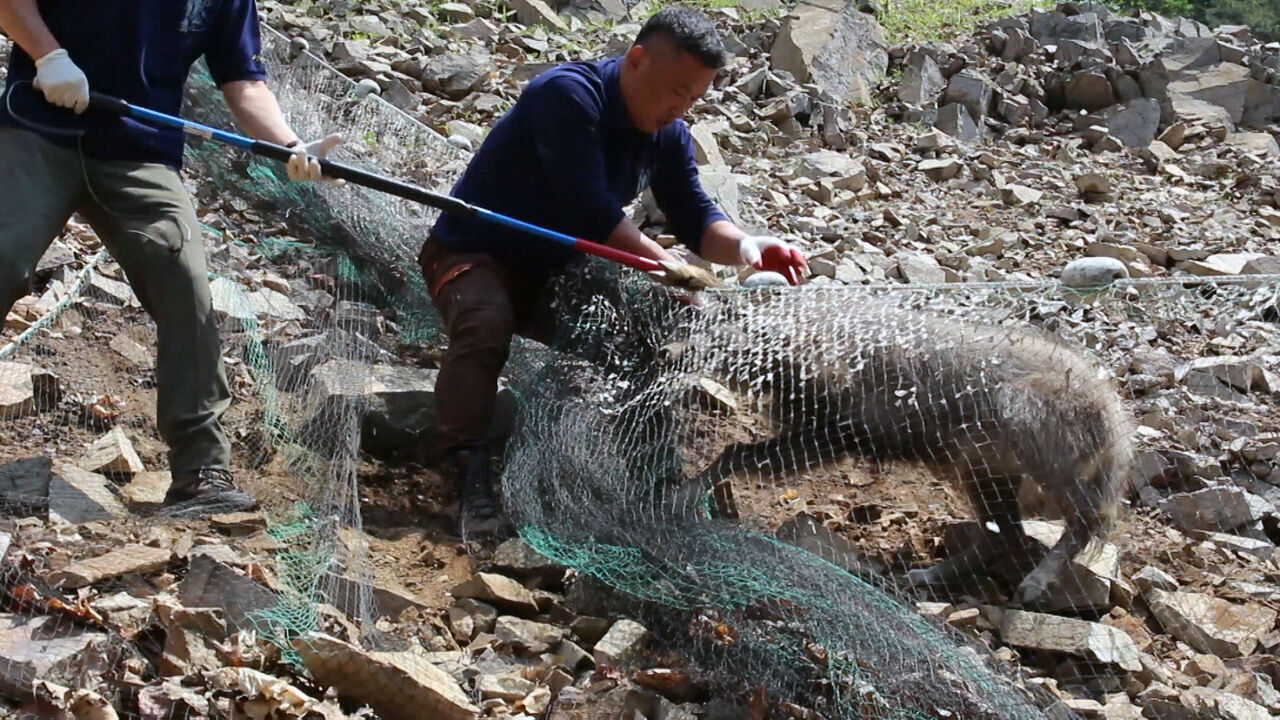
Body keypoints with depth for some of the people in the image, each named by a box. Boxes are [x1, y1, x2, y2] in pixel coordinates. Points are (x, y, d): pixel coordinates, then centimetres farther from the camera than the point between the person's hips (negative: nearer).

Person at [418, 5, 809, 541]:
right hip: (471, 252, -7)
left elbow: (695, 219, 0)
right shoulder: (567, 95, -24)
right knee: (483, 328, -36)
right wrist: (664, 267, -34)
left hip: (551, 272, 8)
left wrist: (743, 246, -22)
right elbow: (589, 209, -32)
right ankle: (469, 479, -39)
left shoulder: (667, 136, 1)